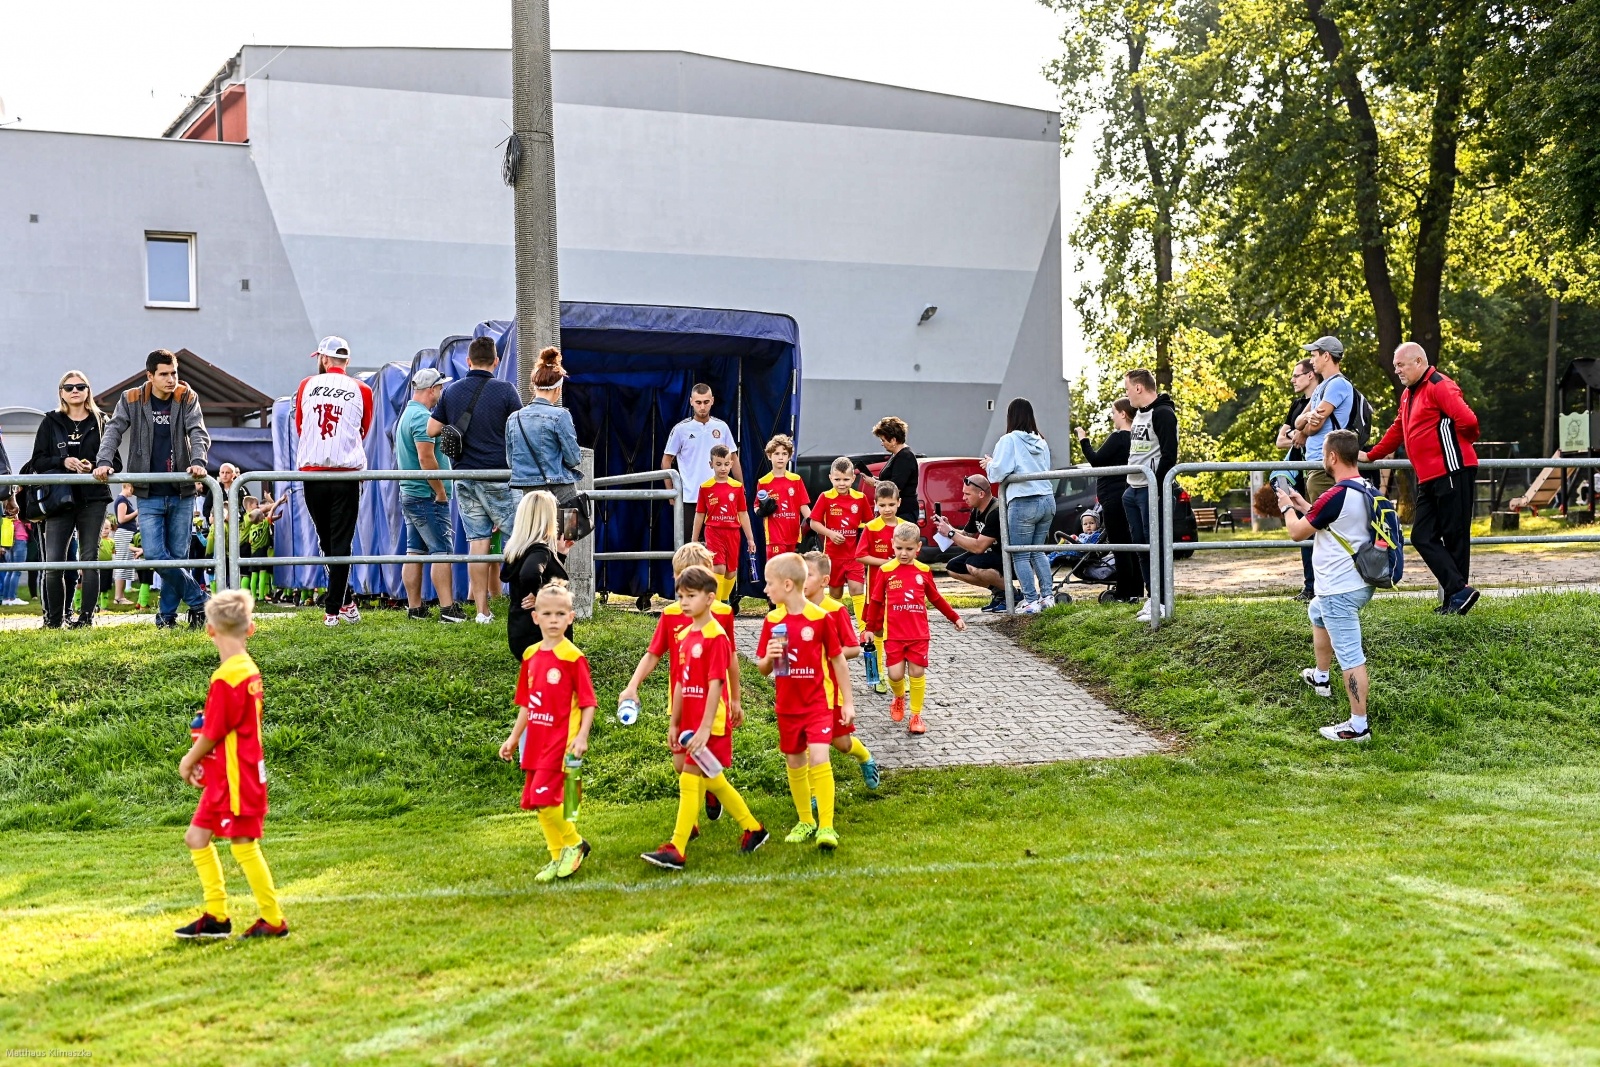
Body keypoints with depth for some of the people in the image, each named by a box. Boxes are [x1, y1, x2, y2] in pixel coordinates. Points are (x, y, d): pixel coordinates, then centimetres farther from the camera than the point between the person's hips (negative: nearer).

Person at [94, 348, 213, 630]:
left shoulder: (187, 398, 2)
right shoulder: (131, 400, 3)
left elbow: (198, 432, -8)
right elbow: (113, 430, -4)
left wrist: (198, 461, -27)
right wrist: (104, 462, -21)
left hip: (182, 493, 0)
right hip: (149, 494, 0)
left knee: (178, 555, 2)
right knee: (154, 553, -11)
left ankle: (167, 614, 14)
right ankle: (198, 600, 1)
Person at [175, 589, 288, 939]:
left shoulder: (226, 679, -20)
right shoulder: (250, 670, 8)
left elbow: (213, 733, -16)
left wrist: (189, 762, 1)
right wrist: (197, 756, 7)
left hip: (234, 778, -10)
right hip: (225, 776, 10)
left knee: (244, 846, -1)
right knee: (197, 836, 14)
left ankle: (273, 920, 9)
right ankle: (216, 916, 19)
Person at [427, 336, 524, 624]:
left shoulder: (451, 392, 6)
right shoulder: (505, 390, -7)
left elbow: (431, 430, 9)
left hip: (465, 476, 4)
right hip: (498, 475, -4)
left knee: (477, 541, 5)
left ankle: (482, 610, 5)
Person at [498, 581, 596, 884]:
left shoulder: (573, 657, -10)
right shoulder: (531, 655, 9)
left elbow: (588, 702, -9)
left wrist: (582, 737, -20)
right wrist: (514, 738, 17)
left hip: (561, 740, -7)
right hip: (536, 741, 7)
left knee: (544, 797, -14)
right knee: (535, 801, 9)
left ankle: (574, 844, 8)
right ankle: (559, 858, 22)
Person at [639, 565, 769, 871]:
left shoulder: (716, 636, -14)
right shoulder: (684, 636, 11)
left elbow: (715, 684, -19)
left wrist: (705, 727, -23)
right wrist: (673, 723, 13)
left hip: (709, 724, -9)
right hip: (689, 721, 9)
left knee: (689, 780, -10)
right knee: (712, 780, 16)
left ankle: (676, 850, -8)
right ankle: (754, 829, 29)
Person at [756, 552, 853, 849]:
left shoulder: (820, 617, -11)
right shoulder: (772, 621, 0)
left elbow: (837, 660, -2)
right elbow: (762, 668, 5)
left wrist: (848, 701, -1)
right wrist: (768, 658, -19)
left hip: (818, 701, -4)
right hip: (787, 705, 4)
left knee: (818, 758, -16)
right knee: (794, 762, 12)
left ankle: (826, 826, -11)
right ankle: (805, 822, 27)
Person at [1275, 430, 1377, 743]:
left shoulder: (1336, 495, -24)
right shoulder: (1363, 491, 5)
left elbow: (1298, 532, -13)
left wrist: (1288, 507, 6)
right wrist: (1303, 505, 21)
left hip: (1339, 590, -11)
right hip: (1358, 583, 11)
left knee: (1350, 657, -7)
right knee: (1317, 614, 36)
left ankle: (1358, 726, -4)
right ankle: (1321, 677, 50)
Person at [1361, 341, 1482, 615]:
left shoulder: (1439, 386, -10)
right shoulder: (1408, 394, 21)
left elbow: (1467, 420, -21)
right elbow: (1397, 430, 32)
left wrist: (1459, 442, -1)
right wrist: (1370, 455, 32)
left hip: (1452, 472, -10)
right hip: (1428, 479, 10)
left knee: (1455, 536, -6)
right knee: (1423, 536, 1)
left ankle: (1458, 591, -2)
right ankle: (1456, 593, -2)